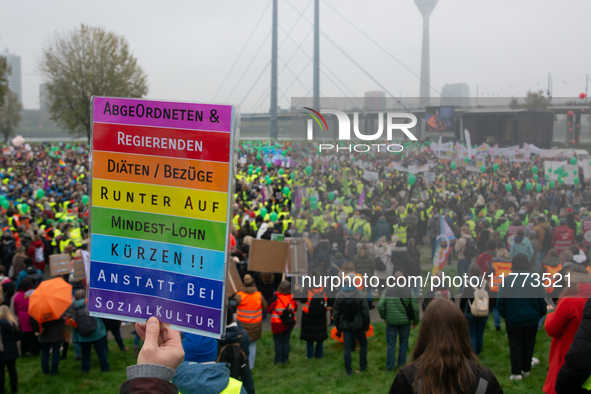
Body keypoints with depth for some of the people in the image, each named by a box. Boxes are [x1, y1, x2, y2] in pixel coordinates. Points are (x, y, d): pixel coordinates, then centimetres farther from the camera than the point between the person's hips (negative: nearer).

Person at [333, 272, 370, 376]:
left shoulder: (339, 295, -6)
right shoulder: (359, 294, -13)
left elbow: (336, 313, 0)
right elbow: (365, 312, -9)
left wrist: (338, 327, 10)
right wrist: (366, 326, 1)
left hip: (345, 325, 2)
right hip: (357, 325, -2)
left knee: (347, 347, 7)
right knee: (363, 343, 18)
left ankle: (348, 370, 9)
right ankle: (362, 366, 22)